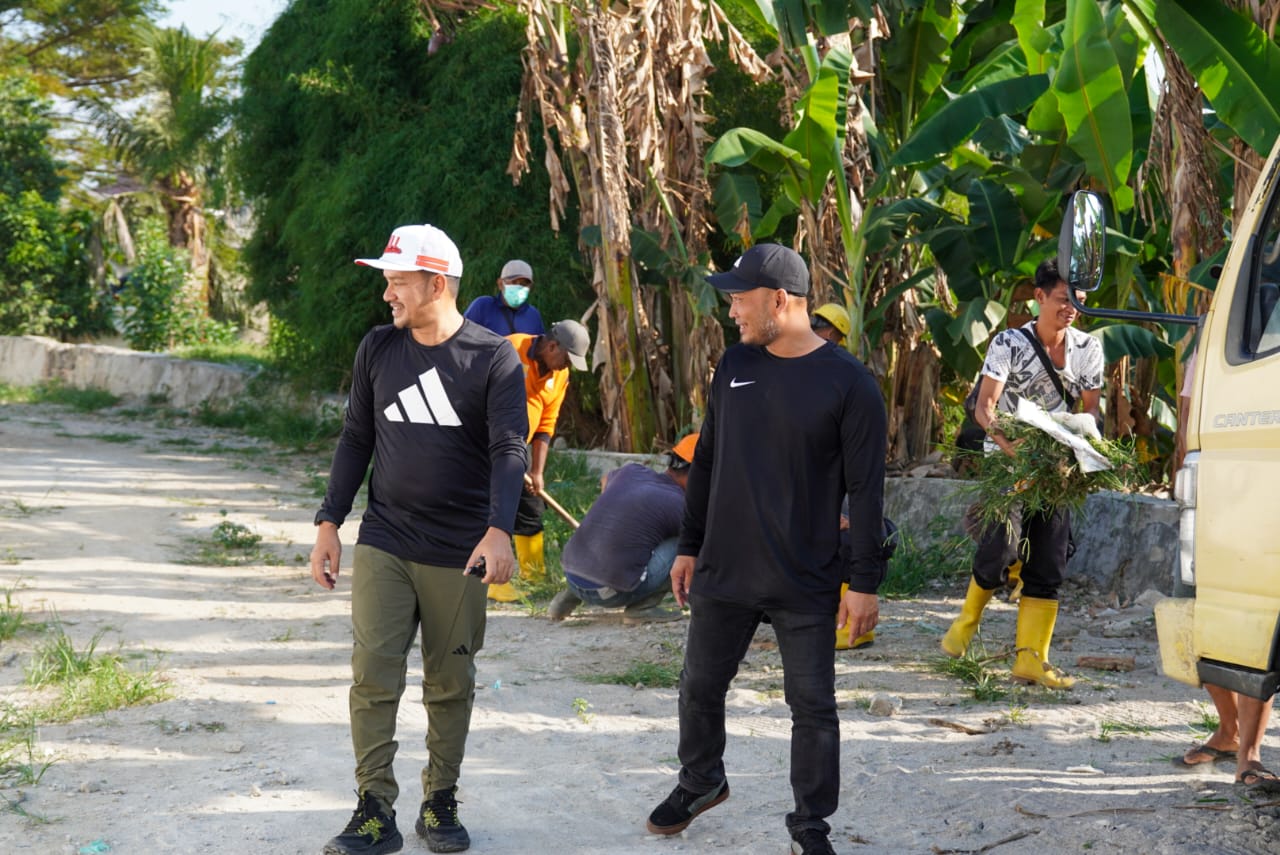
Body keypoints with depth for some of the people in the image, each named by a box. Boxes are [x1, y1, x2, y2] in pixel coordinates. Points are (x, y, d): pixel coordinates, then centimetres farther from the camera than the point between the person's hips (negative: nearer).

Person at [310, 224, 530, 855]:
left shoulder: (493, 358, -5)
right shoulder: (378, 348, 6)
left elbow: (510, 449, -14)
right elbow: (356, 439, 12)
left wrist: (498, 530, -29)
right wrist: (329, 524, 7)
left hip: (458, 553, -2)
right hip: (383, 543, 2)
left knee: (451, 685, 7)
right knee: (373, 677, -6)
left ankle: (440, 803, 22)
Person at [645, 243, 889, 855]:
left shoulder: (848, 382, -11)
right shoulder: (736, 364, 5)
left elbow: (866, 490, -9)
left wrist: (865, 581, -10)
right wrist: (689, 546, 14)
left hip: (806, 585, -5)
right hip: (723, 573, 5)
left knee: (813, 707, 3)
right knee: (700, 688, 16)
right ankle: (700, 782, 40)